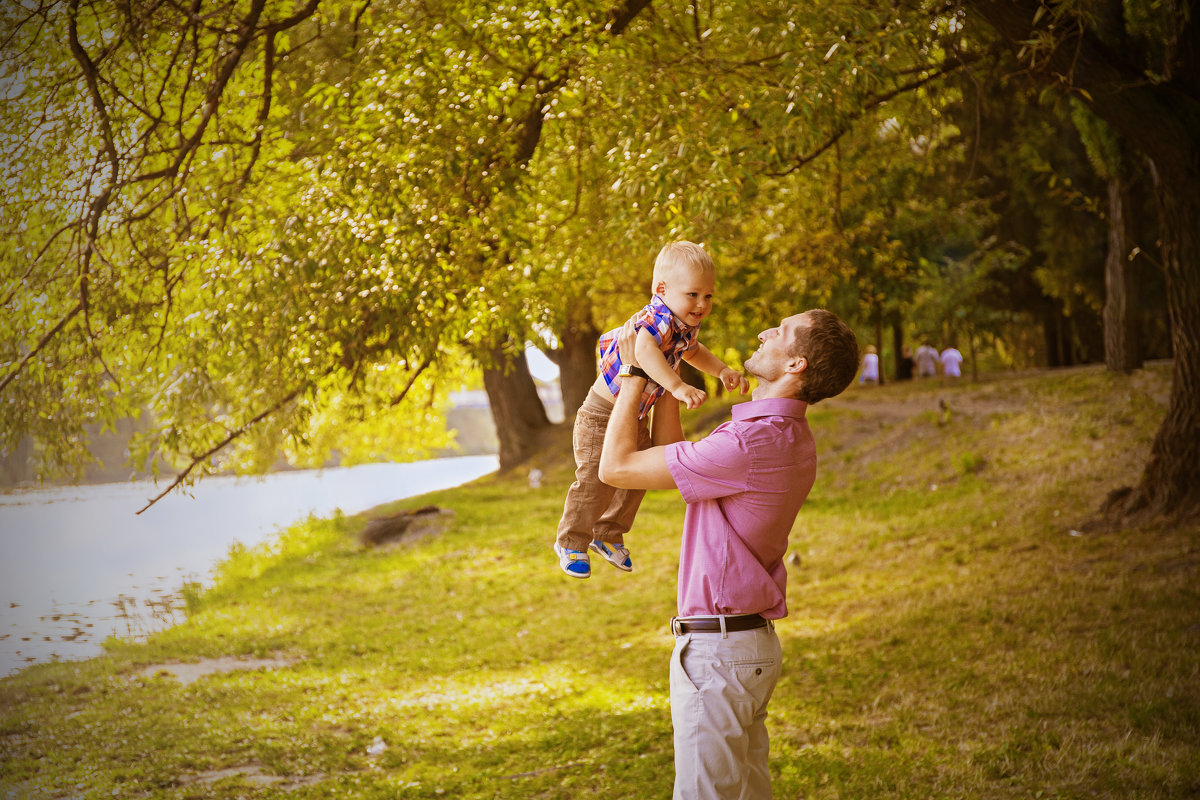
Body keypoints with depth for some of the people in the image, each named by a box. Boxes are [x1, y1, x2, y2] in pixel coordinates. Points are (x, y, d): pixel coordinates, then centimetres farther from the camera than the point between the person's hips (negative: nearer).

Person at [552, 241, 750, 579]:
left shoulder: (687, 325, -1)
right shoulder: (659, 319, -32)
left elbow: (693, 351, 22)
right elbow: (644, 349, -55)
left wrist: (723, 371, 7)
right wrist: (678, 387, -62)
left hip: (637, 416, 9)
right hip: (602, 414, -9)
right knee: (596, 482, -6)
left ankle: (608, 534, 38)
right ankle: (570, 543, 16)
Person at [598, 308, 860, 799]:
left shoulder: (753, 444, -23)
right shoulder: (787, 438, 10)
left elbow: (617, 466, -16)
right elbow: (671, 455, 20)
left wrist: (634, 373, -6)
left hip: (716, 649, -10)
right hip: (753, 645, 10)